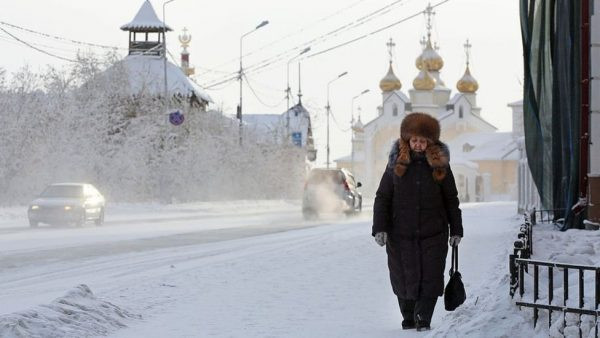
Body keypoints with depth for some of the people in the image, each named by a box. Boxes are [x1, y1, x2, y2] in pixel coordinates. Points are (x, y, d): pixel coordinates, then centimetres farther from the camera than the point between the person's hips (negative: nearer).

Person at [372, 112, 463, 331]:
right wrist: (380, 228, -7)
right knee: (404, 277, 6)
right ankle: (408, 317, 26)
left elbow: (451, 199, 9)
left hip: (433, 233, 0)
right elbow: (383, 197, 3)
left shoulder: (440, 165, 1)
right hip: (401, 233, 0)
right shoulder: (396, 163, 0)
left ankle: (423, 319, 1)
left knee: (430, 278, -7)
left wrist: (456, 230, 8)